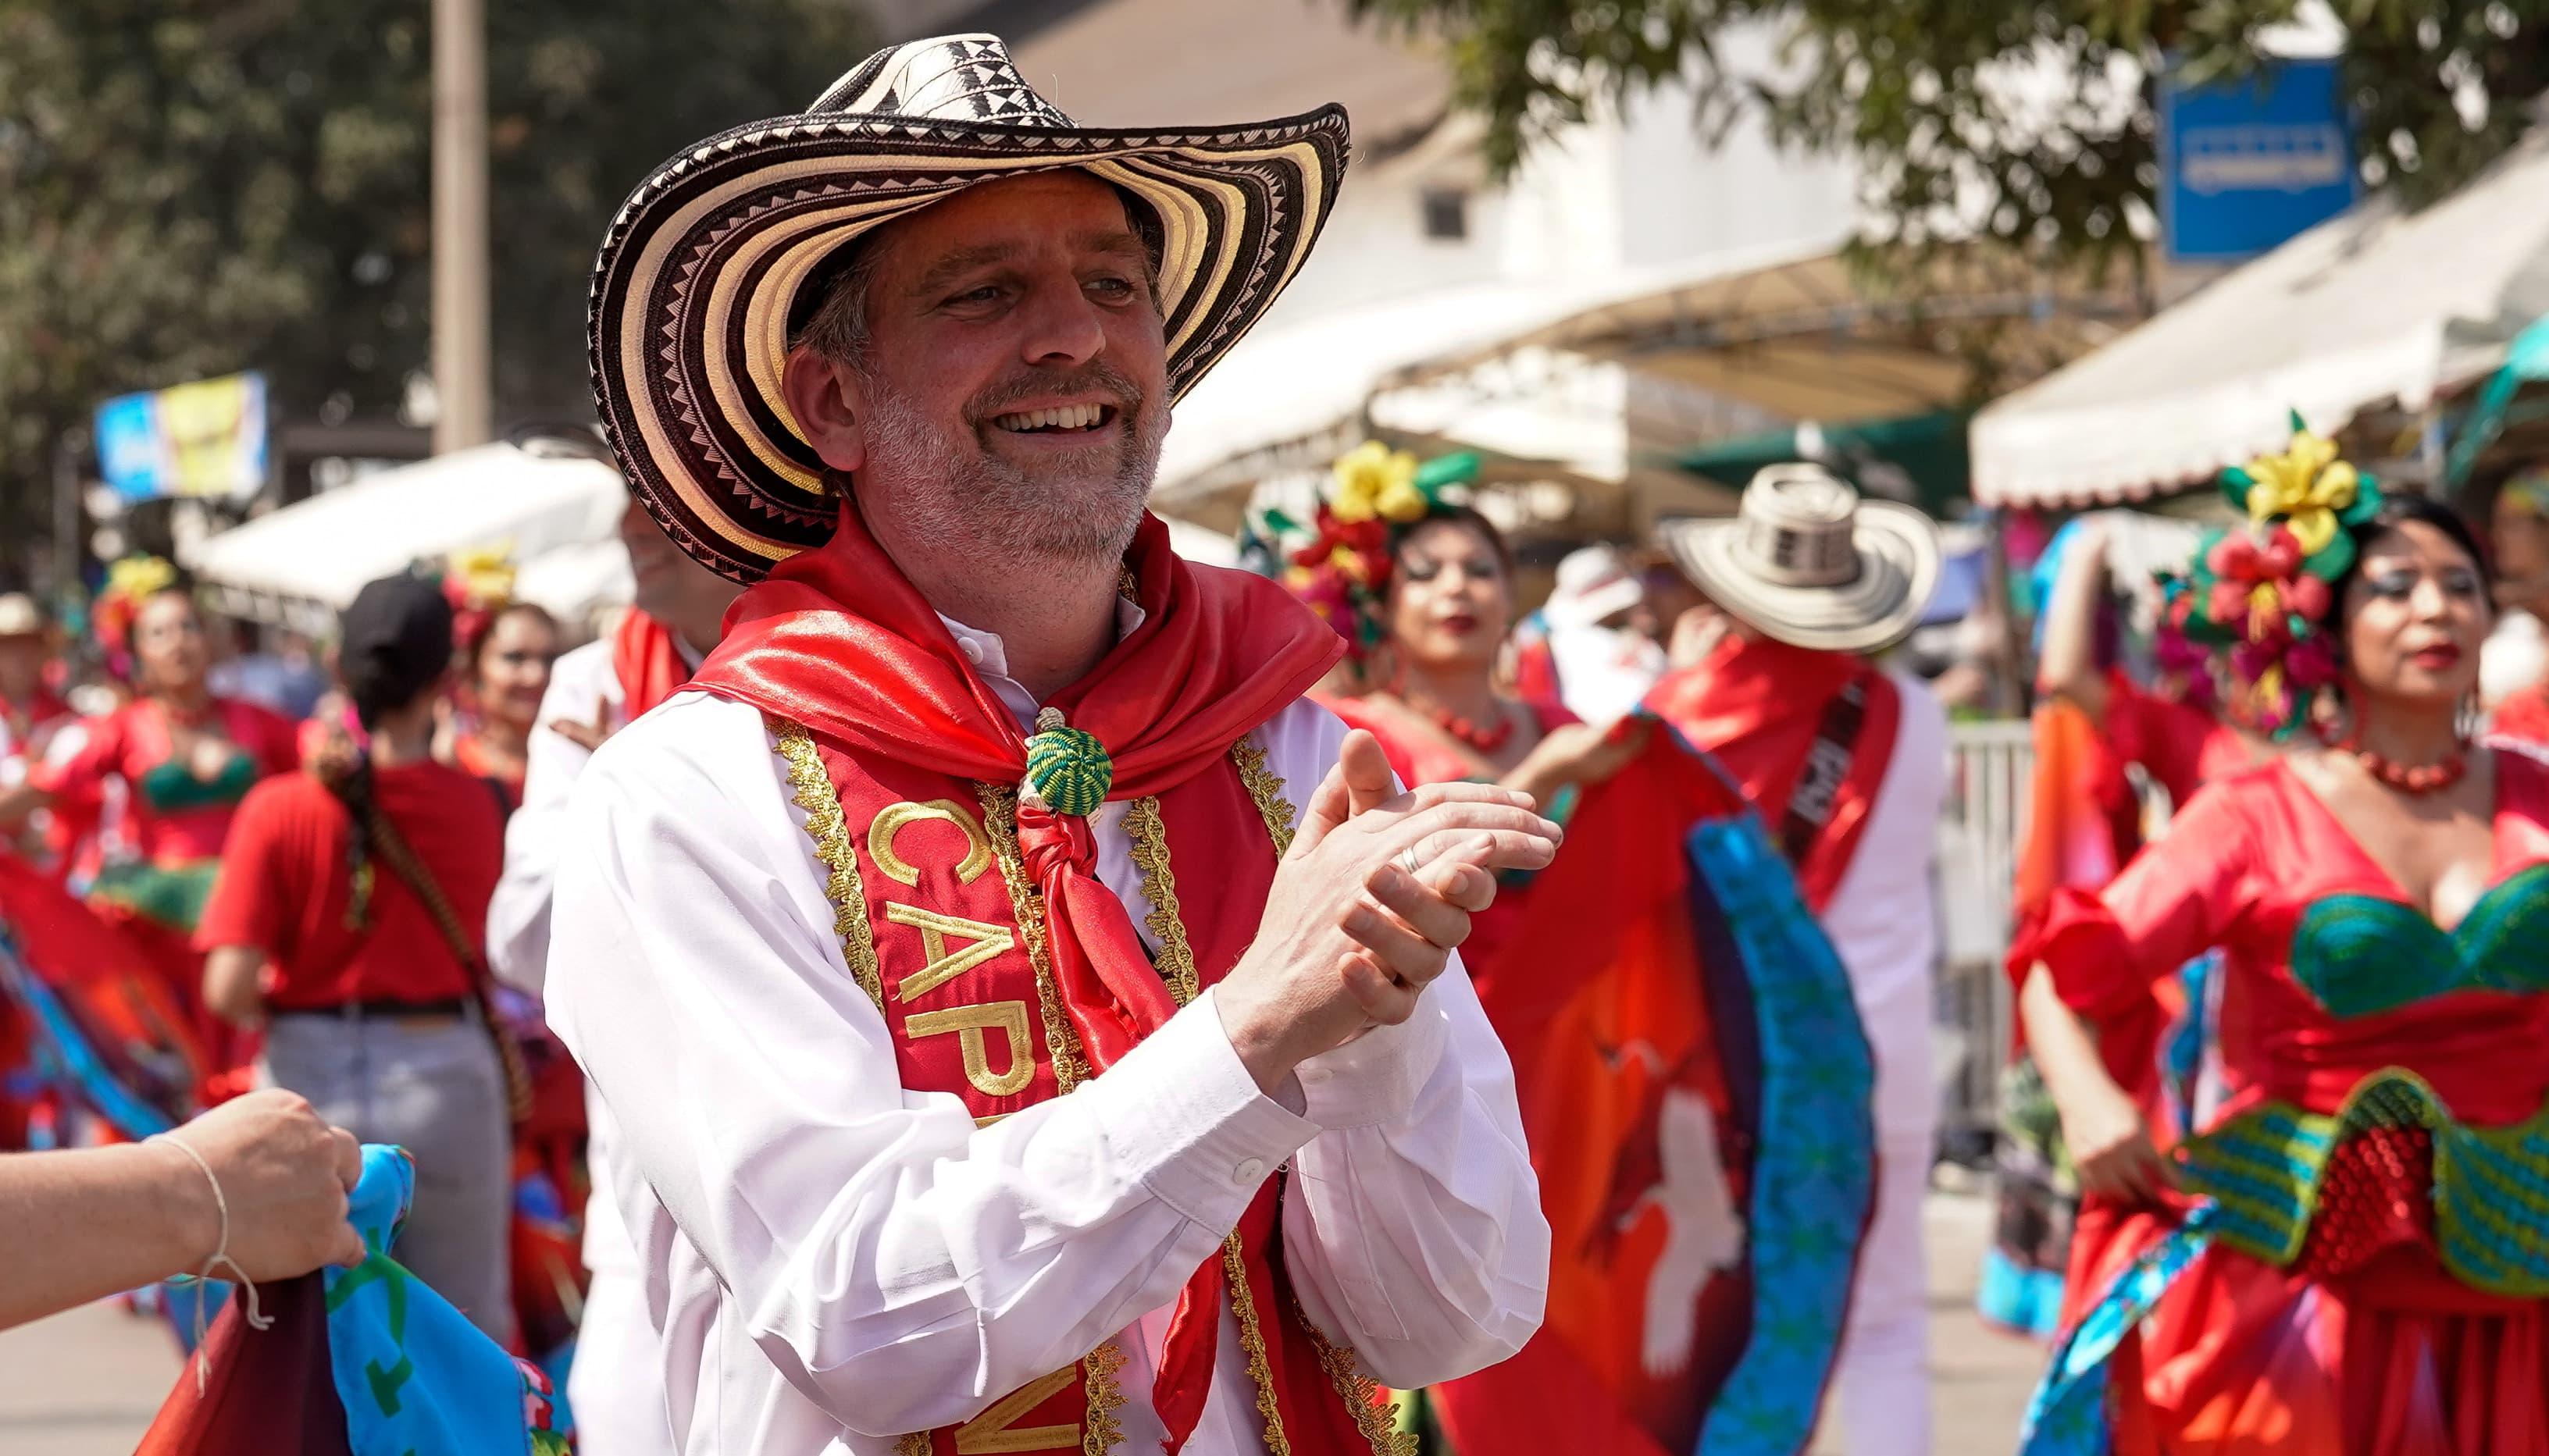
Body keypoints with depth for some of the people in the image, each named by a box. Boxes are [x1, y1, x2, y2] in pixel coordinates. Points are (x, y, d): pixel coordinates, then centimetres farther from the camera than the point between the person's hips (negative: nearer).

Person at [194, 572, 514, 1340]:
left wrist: (272, 1010, 10)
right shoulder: (475, 807, -4)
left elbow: (228, 990, -12)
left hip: (309, 1079, 0)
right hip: (443, 1076, 0)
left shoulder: (280, 808, -8)